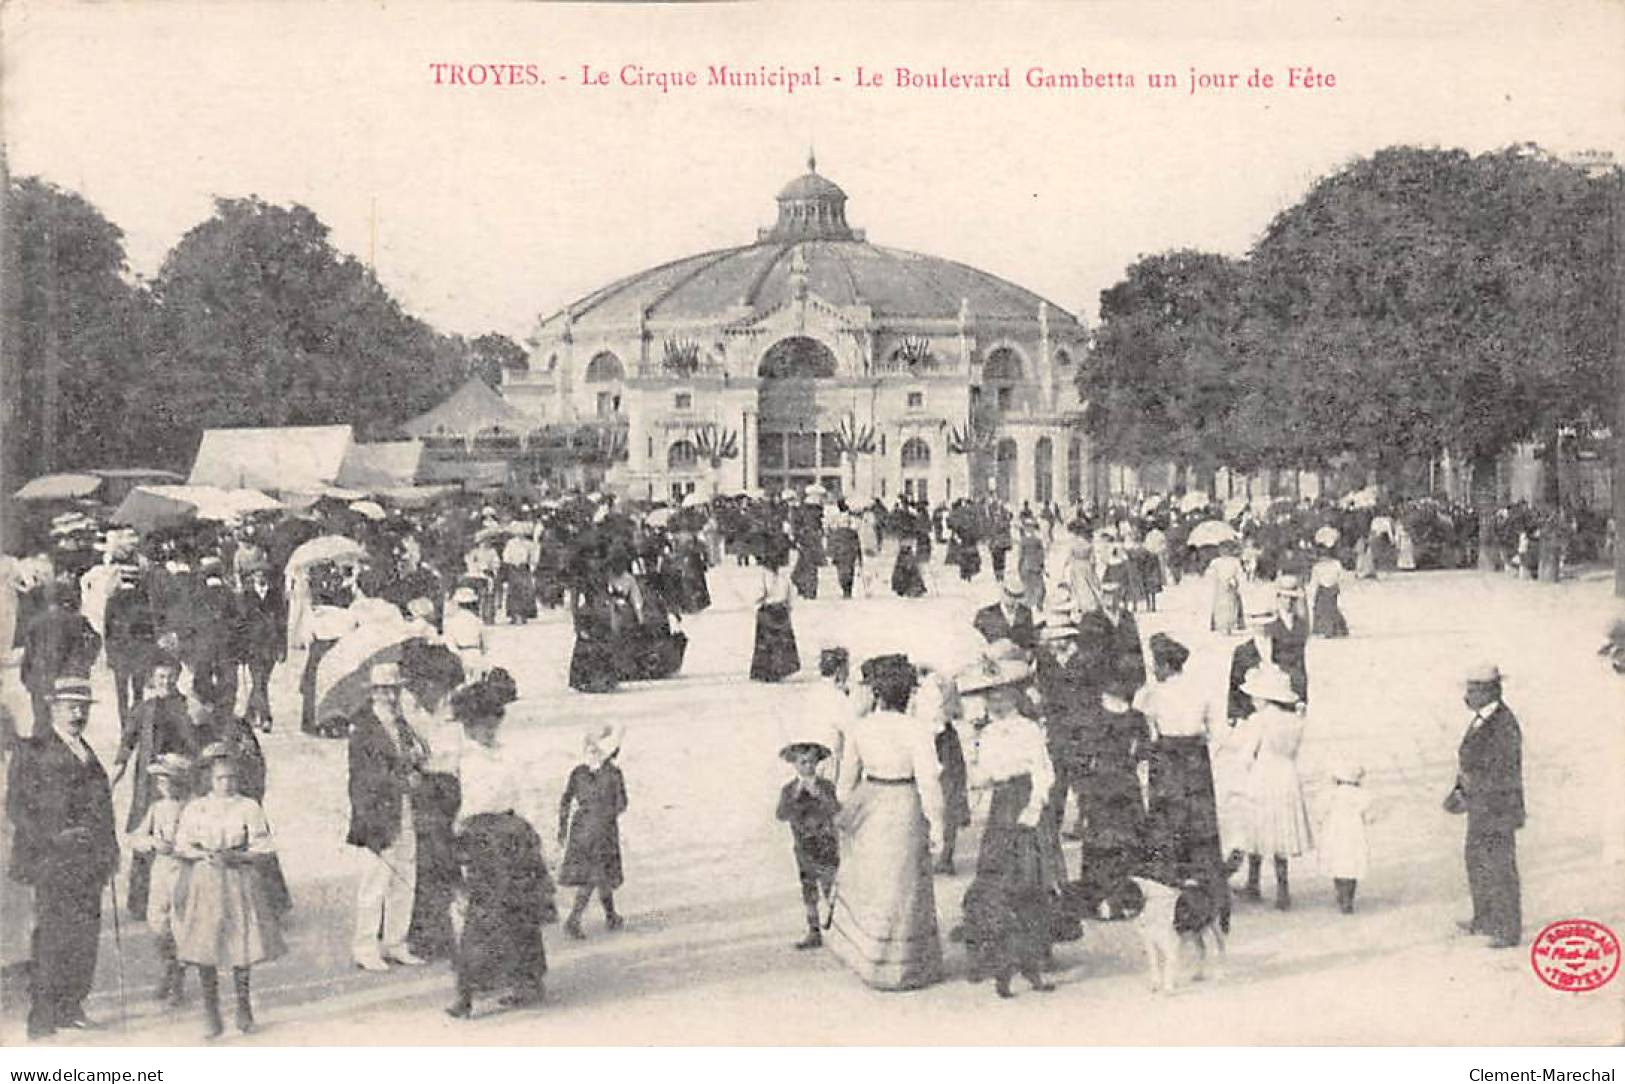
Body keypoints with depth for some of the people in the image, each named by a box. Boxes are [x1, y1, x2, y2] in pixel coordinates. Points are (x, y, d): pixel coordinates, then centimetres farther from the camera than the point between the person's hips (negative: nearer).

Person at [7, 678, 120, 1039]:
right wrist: (53, 837, -15)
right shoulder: (31, 751, -1)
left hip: (88, 860, 6)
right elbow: (16, 806, -5)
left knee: (86, 934, 4)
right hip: (52, 858, -6)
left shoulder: (86, 752, 19)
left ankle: (71, 1007, 12)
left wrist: (108, 848, 12)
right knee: (52, 934, -10)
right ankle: (41, 1015, -6)